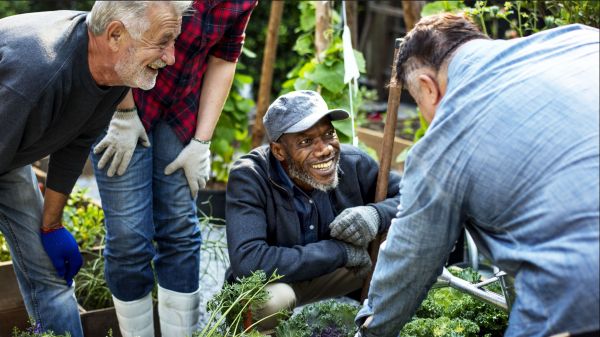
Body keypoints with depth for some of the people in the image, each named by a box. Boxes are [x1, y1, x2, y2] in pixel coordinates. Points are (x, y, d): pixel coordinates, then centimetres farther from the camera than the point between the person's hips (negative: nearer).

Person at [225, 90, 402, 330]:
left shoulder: (353, 163, -16)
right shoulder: (249, 177, -27)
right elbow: (247, 262, -39)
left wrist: (376, 213, -31)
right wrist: (340, 251, -32)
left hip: (337, 273, 4)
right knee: (267, 300, -39)